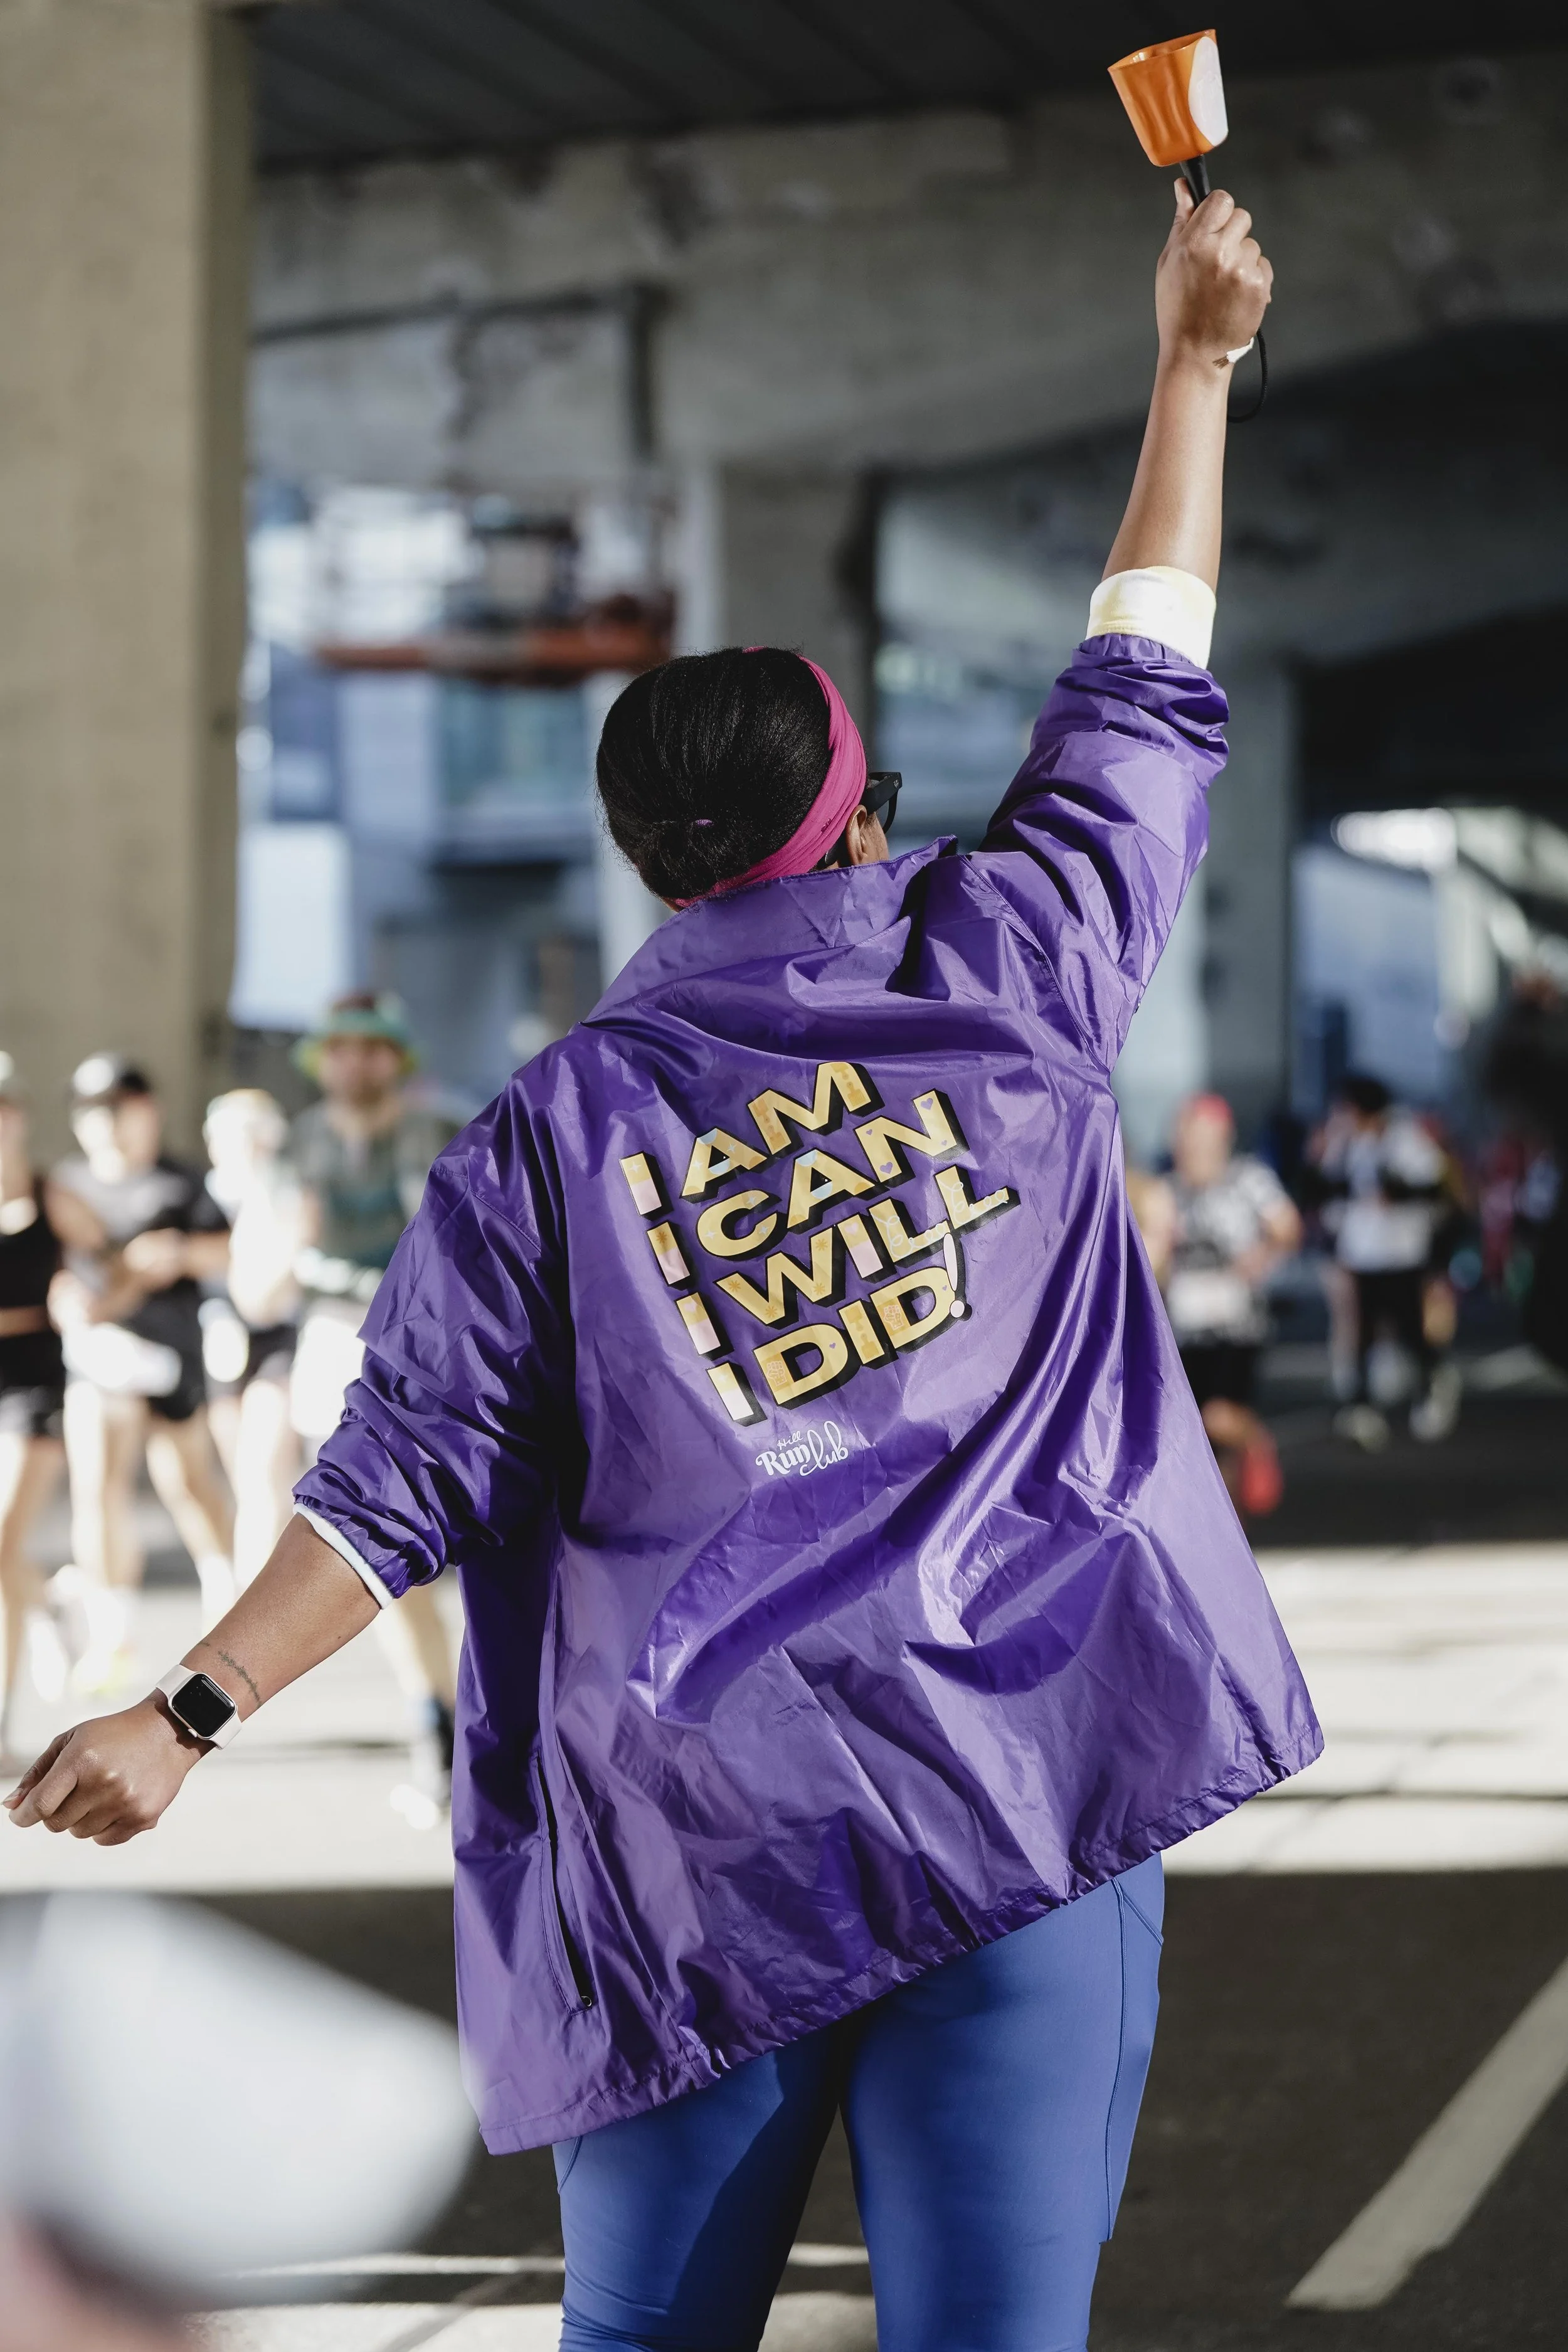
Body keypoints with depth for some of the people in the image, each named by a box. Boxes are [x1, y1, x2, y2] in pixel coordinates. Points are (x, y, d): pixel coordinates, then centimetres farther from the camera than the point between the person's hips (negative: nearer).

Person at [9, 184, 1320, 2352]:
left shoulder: (544, 1142, 0)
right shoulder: (1003, 979, 0)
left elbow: (404, 1482, -3)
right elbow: (1146, 693, 13)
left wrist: (192, 1708, 5)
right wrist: (1196, 362, 23)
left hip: (692, 1847, 1)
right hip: (1034, 1788, -1)